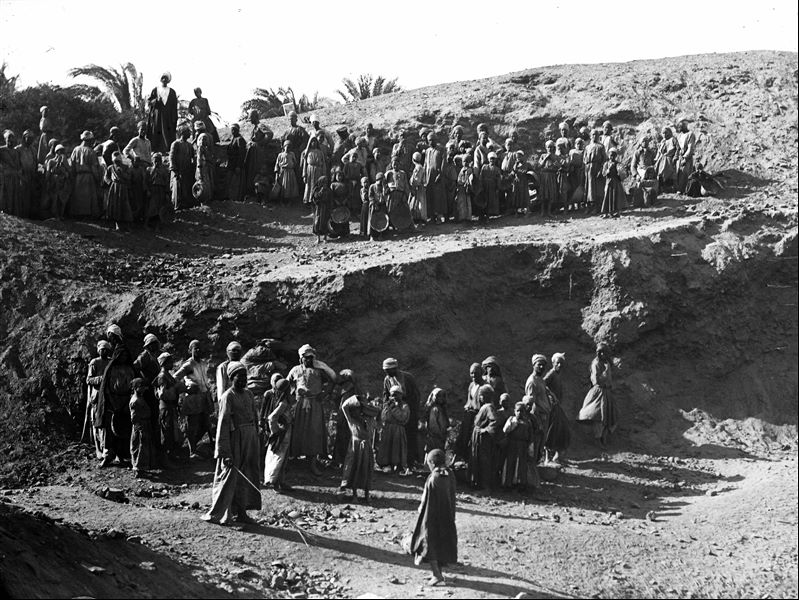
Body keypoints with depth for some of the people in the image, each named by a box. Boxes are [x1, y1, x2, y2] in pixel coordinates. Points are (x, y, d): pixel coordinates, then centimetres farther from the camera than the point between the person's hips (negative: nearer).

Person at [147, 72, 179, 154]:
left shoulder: (172, 92, 8)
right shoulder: (155, 90, 8)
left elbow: (174, 107, 6)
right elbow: (149, 102, 5)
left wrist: (174, 119, -1)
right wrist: (156, 100, -15)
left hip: (168, 116, 0)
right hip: (157, 116, 0)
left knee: (168, 134, -7)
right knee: (155, 134, -4)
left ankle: (168, 149, -7)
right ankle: (155, 149, 0)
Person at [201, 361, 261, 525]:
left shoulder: (248, 394, 10)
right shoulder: (228, 397, -12)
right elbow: (223, 424, -15)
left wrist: (256, 441, 14)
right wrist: (225, 452, -19)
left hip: (250, 440, 7)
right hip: (235, 439, -7)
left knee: (247, 477, 10)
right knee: (228, 477, -3)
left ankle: (240, 512, 18)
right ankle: (216, 513, 5)